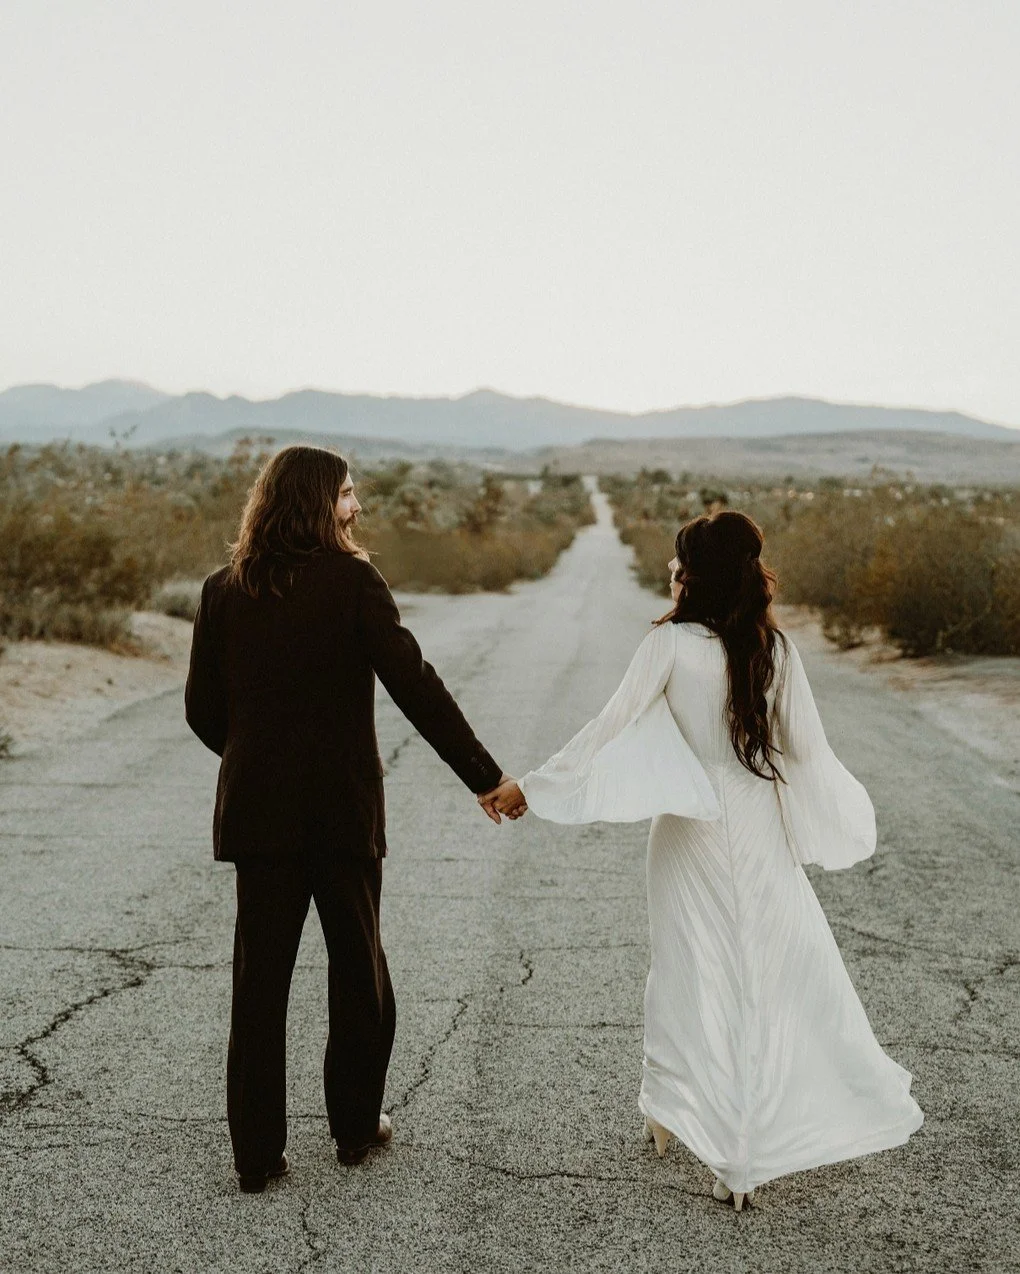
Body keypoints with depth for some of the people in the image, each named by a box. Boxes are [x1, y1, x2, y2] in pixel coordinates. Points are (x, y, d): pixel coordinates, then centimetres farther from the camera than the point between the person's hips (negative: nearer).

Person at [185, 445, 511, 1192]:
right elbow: (415, 686, -15)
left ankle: (258, 1152, 14)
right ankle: (358, 1125, 28)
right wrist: (485, 775, -10)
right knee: (358, 968, 15)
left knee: (260, 977, 10)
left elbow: (203, 708, 4)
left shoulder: (224, 590, 1)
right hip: (344, 808, -3)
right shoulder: (352, 580, -10)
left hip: (257, 811, 3)